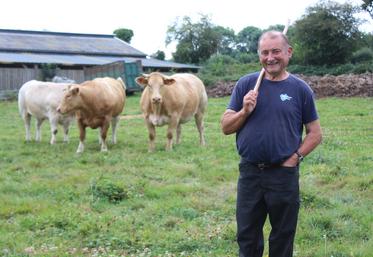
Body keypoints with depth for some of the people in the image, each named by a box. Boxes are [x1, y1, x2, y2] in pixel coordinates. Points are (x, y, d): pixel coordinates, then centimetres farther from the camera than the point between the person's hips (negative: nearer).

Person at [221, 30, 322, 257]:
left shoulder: (300, 89, -1)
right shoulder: (246, 84, 1)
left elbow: (315, 133, 3)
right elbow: (226, 127, 3)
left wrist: (295, 157, -9)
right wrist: (245, 111, -14)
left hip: (285, 175, -1)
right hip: (249, 173, 1)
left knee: (283, 237, 13)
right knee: (247, 237, 13)